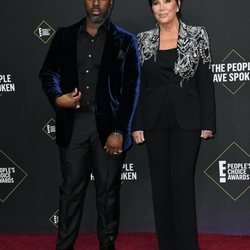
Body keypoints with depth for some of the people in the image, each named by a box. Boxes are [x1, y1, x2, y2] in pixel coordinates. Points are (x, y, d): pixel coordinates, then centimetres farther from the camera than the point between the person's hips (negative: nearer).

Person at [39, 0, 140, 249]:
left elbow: (131, 89, -1)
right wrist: (57, 97, -11)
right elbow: (48, 72, 11)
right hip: (72, 123, 1)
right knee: (71, 189, 5)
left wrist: (119, 131, -8)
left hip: (107, 125, -1)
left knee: (108, 190, 6)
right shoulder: (64, 36, 10)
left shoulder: (125, 41, 4)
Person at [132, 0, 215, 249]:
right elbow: (139, 84, 5)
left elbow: (205, 81, -1)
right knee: (160, 181, 7)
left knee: (182, 180, -3)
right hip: (154, 121, 3)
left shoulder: (197, 35, -1)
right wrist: (136, 124, 1)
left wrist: (207, 122, -5)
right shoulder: (143, 40, 5)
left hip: (186, 119, -2)